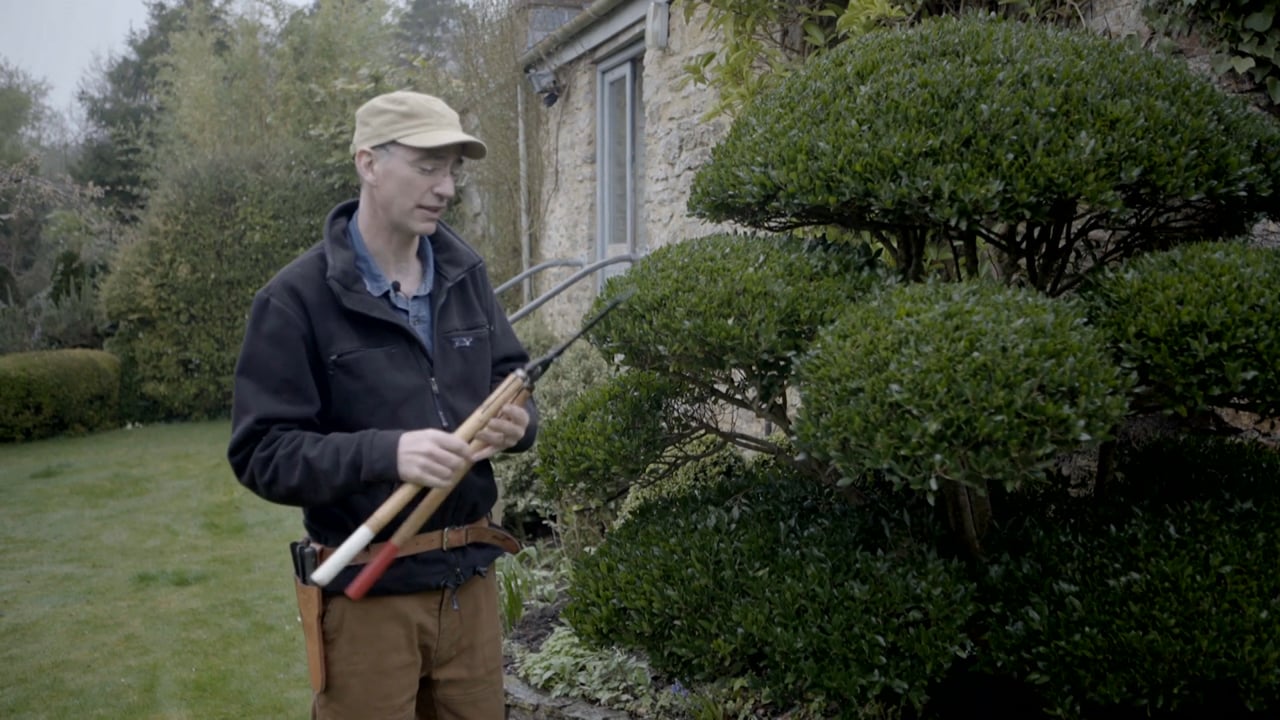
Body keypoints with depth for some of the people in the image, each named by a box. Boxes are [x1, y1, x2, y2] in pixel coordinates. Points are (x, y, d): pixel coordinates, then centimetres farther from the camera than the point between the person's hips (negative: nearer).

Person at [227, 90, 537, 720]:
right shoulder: (298, 298, -11)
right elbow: (262, 453, -15)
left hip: (470, 576, 5)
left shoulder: (465, 274, 5)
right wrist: (386, 452, -29)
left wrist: (516, 423, -13)